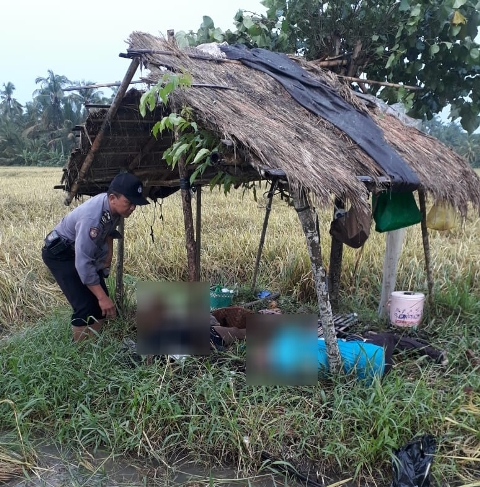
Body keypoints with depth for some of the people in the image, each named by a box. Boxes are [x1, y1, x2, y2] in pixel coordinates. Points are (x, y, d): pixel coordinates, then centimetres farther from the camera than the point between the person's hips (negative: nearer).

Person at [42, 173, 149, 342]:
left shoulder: (113, 206, -13)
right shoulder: (92, 217, -38)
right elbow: (83, 263, -39)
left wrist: (108, 258, 13)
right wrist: (102, 297, -36)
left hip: (84, 249, 8)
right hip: (59, 253, -8)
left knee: (100, 305, 4)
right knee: (85, 305, -17)